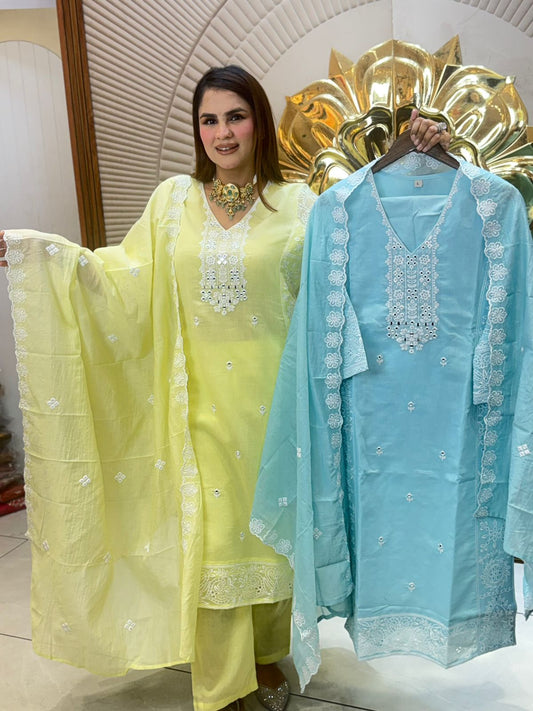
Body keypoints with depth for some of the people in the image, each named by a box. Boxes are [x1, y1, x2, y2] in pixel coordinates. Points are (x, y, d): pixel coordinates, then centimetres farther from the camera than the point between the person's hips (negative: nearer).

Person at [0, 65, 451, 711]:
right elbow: (124, 277, 4)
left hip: (270, 396, 0)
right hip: (200, 401, 1)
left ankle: (265, 656, 39)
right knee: (209, 533, 8)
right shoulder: (175, 198, 6)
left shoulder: (295, 204, 2)